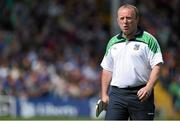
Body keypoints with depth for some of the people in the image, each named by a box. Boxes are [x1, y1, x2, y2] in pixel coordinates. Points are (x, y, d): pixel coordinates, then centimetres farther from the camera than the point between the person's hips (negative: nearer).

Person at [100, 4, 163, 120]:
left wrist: (149, 87, -21)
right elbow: (107, 70, 19)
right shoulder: (113, 42, 15)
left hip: (140, 94, -4)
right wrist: (104, 95, 11)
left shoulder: (148, 40, -1)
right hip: (116, 94, 4)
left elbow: (157, 66, -7)